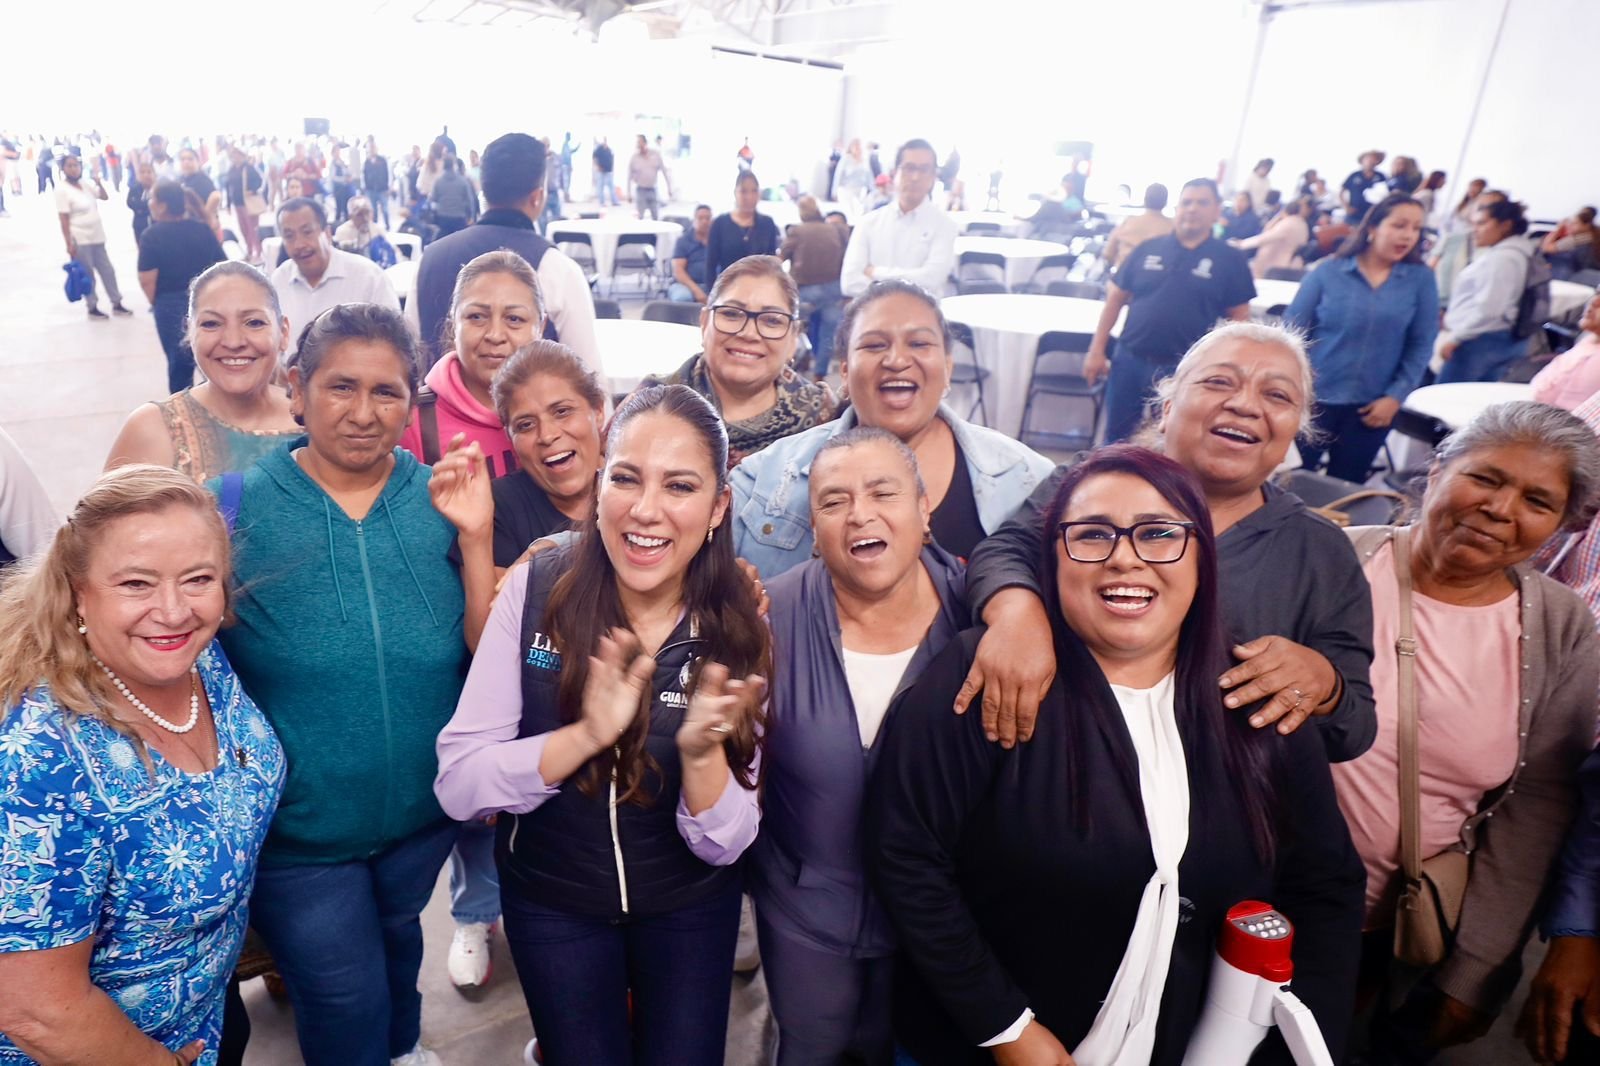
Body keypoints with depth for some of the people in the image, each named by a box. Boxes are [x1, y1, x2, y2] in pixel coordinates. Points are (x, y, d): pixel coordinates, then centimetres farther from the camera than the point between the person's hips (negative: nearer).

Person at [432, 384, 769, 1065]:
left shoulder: (740, 626, -18)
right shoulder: (534, 589, -19)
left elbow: (725, 844, -14)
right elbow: (457, 785, -19)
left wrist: (702, 751, -33)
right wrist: (586, 735, -34)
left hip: (692, 905, 1)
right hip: (552, 900, 0)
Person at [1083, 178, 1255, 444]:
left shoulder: (1230, 260, 1)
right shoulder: (1148, 249, 4)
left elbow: (1239, 316, 2)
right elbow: (1115, 298, 7)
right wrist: (1097, 350, 2)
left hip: (1185, 370, -1)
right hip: (1130, 360, 2)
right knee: (1117, 439, 11)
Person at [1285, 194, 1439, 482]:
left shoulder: (1421, 278, 0)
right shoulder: (1328, 271, -4)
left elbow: (1421, 345, 1)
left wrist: (1396, 396, -6)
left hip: (1372, 407, 2)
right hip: (1314, 399, -1)